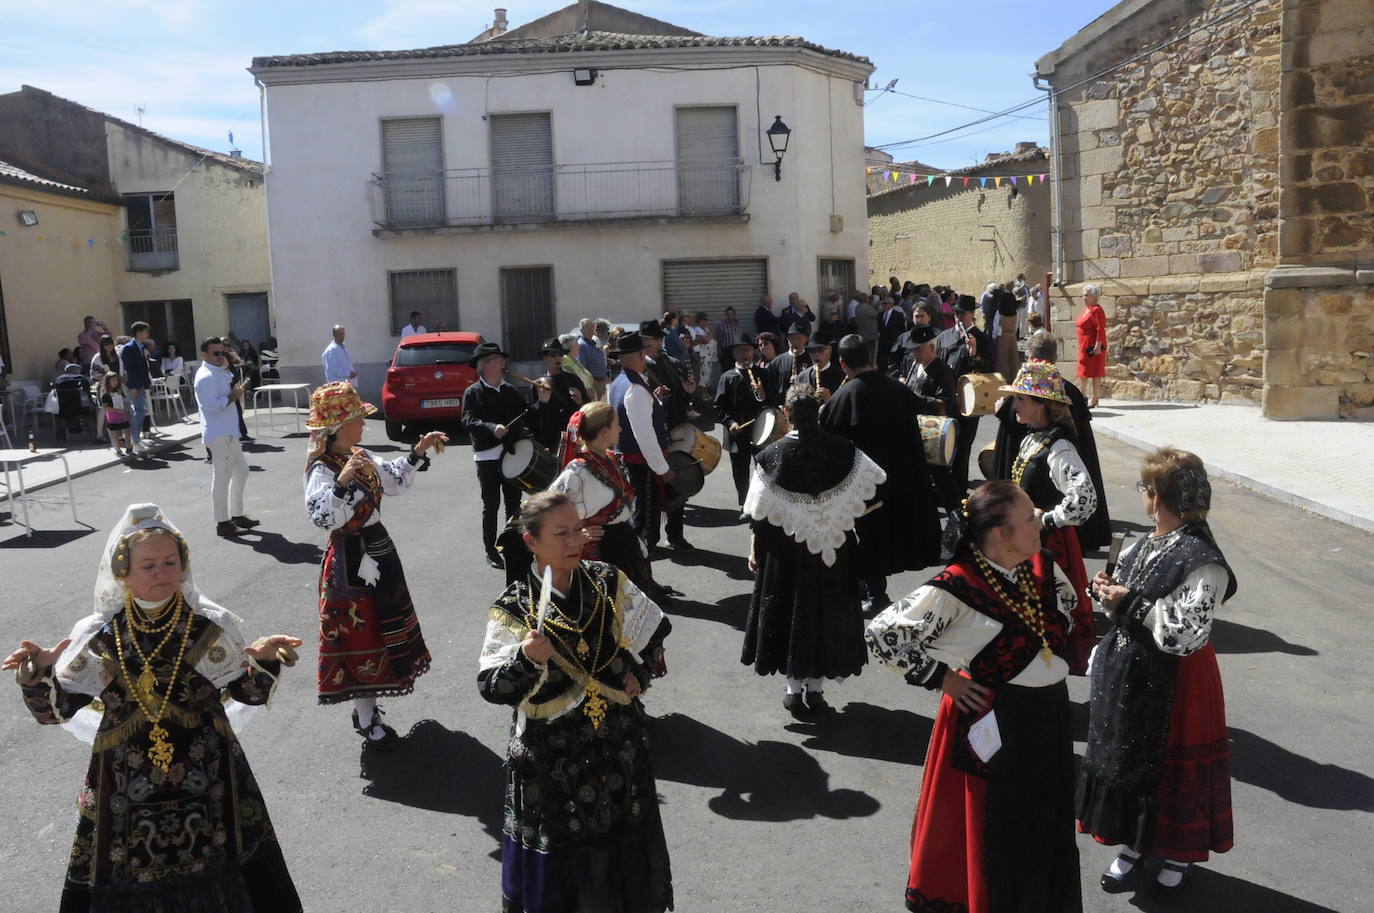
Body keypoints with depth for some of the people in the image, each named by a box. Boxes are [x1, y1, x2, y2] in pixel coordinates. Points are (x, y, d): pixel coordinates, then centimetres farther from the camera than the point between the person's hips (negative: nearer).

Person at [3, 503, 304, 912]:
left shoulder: (210, 626, -6)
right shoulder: (98, 636, -4)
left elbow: (249, 694, -2)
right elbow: (54, 710, 0)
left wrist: (263, 660, -22)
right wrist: (39, 673, -19)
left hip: (206, 776, 0)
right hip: (124, 781, 1)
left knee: (217, 875, 11)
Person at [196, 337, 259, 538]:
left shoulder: (221, 372, 16)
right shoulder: (206, 376, -16)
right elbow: (212, 405, -26)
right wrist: (234, 395, -18)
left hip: (229, 432, 11)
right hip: (218, 435, -11)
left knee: (241, 471, 17)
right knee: (222, 476, -6)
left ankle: (237, 515, 28)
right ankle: (222, 523, 0)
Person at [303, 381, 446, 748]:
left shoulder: (360, 458, 5)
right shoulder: (322, 470, -21)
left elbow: (393, 480, 21)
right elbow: (322, 516, -37)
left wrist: (418, 452, 14)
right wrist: (341, 482, -49)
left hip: (378, 554, 9)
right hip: (351, 564, -9)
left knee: (379, 633, 18)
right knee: (359, 638, 2)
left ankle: (366, 707, 33)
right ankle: (368, 723, 15)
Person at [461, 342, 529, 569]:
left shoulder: (511, 391, 13)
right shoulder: (472, 393, -1)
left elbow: (524, 416, 19)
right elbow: (468, 421, -13)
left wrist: (525, 432, -1)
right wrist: (492, 428, -28)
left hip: (512, 454, 4)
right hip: (487, 455, -4)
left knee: (513, 503, 9)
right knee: (491, 504, 1)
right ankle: (491, 551, 11)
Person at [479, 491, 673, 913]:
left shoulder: (609, 583, -5)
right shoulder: (514, 609, -13)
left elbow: (654, 633, 11)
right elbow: (491, 688, -14)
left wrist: (641, 674, -3)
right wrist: (526, 659, -31)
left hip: (619, 743, 3)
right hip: (552, 757, -3)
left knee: (623, 840, 18)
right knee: (560, 844, 10)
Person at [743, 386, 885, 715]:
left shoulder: (773, 454, -13)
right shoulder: (842, 449, -9)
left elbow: (759, 510, -9)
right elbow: (875, 482, -1)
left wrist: (755, 548, 2)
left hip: (786, 552, -1)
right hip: (833, 550, 1)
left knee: (791, 611, 12)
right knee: (827, 611, 13)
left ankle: (794, 689, 19)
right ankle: (816, 688, 20)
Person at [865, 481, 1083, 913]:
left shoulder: (1042, 568, -2)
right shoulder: (957, 587, -23)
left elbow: (1068, 599, 23)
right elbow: (882, 633, -22)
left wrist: (1054, 647, 9)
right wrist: (943, 678, -17)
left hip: (1050, 715, 7)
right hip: (993, 723, -7)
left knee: (1049, 823, 21)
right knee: (994, 828, 7)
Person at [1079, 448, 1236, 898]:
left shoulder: (1202, 561, -22)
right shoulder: (1145, 545, 2)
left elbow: (1186, 635, -26)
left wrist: (1131, 603, -23)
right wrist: (1109, 592, -7)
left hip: (1173, 683, -7)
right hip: (1128, 673, 8)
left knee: (1171, 767, 10)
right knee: (1124, 757, 17)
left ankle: (1179, 856, 32)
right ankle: (1133, 846, 35)